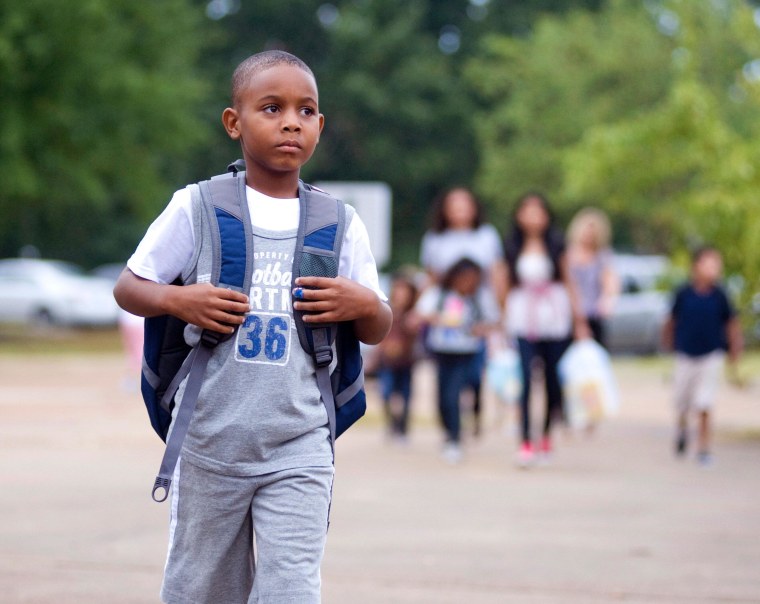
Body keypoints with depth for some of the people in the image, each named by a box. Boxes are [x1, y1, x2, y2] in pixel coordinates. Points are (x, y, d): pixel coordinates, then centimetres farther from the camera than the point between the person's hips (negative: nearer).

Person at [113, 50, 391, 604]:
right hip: (210, 445, 0)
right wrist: (175, 300, -15)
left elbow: (377, 332, 11)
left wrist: (364, 304, -11)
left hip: (299, 451, 0)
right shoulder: (196, 208, -2)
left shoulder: (340, 224, 4)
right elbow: (128, 287, 5)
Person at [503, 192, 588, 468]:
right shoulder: (512, 248, 4)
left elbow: (567, 282, 8)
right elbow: (508, 285, 10)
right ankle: (525, 442, -13)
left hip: (554, 318, 1)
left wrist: (579, 321, 7)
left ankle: (547, 433, 25)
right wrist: (504, 321, 7)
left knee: (553, 380, 4)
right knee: (525, 380, -13)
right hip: (522, 319, -1)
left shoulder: (556, 245, 3)